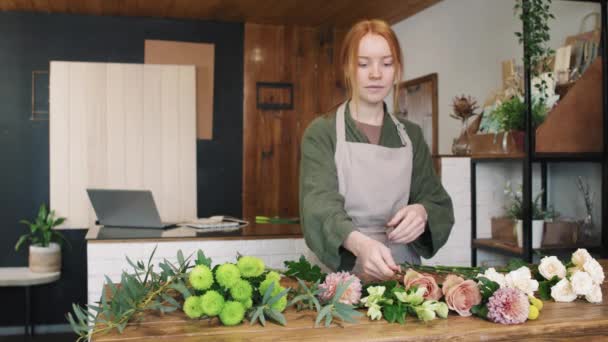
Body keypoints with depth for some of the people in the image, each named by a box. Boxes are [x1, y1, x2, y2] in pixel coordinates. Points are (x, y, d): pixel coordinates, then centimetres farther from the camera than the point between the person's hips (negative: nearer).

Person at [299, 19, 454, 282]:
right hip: (341, 270, -3)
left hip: (402, 268, 3)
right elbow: (320, 202, -13)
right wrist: (358, 242, -33)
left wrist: (421, 212, -16)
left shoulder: (411, 135, 11)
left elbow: (437, 203, 8)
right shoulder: (322, 132, 0)